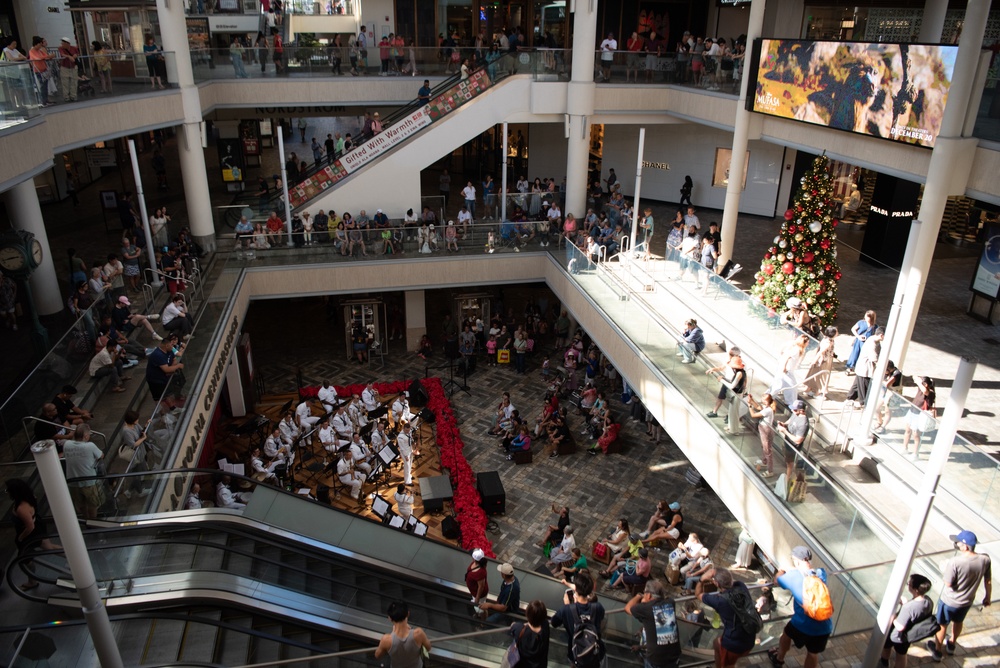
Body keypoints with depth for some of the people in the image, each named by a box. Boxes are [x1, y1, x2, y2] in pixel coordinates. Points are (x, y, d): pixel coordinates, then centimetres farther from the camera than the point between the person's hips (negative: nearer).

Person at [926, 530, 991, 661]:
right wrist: (987, 597, 13)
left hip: (949, 601, -5)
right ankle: (952, 644, 56)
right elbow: (988, 581, -4)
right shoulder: (985, 559, -19)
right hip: (968, 601, 5)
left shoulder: (955, 562, -35)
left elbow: (948, 583, -25)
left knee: (942, 625, 21)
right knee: (958, 622, 32)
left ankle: (938, 650, 40)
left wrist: (944, 570, -7)